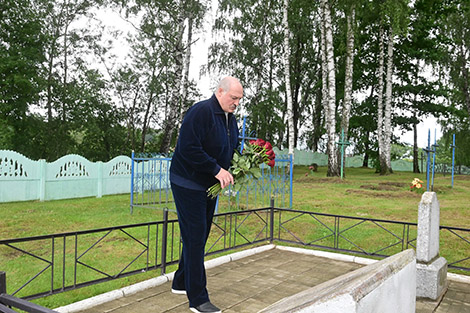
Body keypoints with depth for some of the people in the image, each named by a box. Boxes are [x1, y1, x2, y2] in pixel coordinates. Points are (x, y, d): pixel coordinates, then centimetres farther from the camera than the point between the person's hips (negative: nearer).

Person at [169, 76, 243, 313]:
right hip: (188, 184, -9)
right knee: (195, 237, -6)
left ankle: (180, 283, 32)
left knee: (198, 236, 16)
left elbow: (231, 150, 19)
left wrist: (230, 171, 0)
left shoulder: (231, 118, 9)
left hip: (209, 186, 9)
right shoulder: (201, 112, -20)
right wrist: (216, 169, -25)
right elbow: (188, 148, -27)